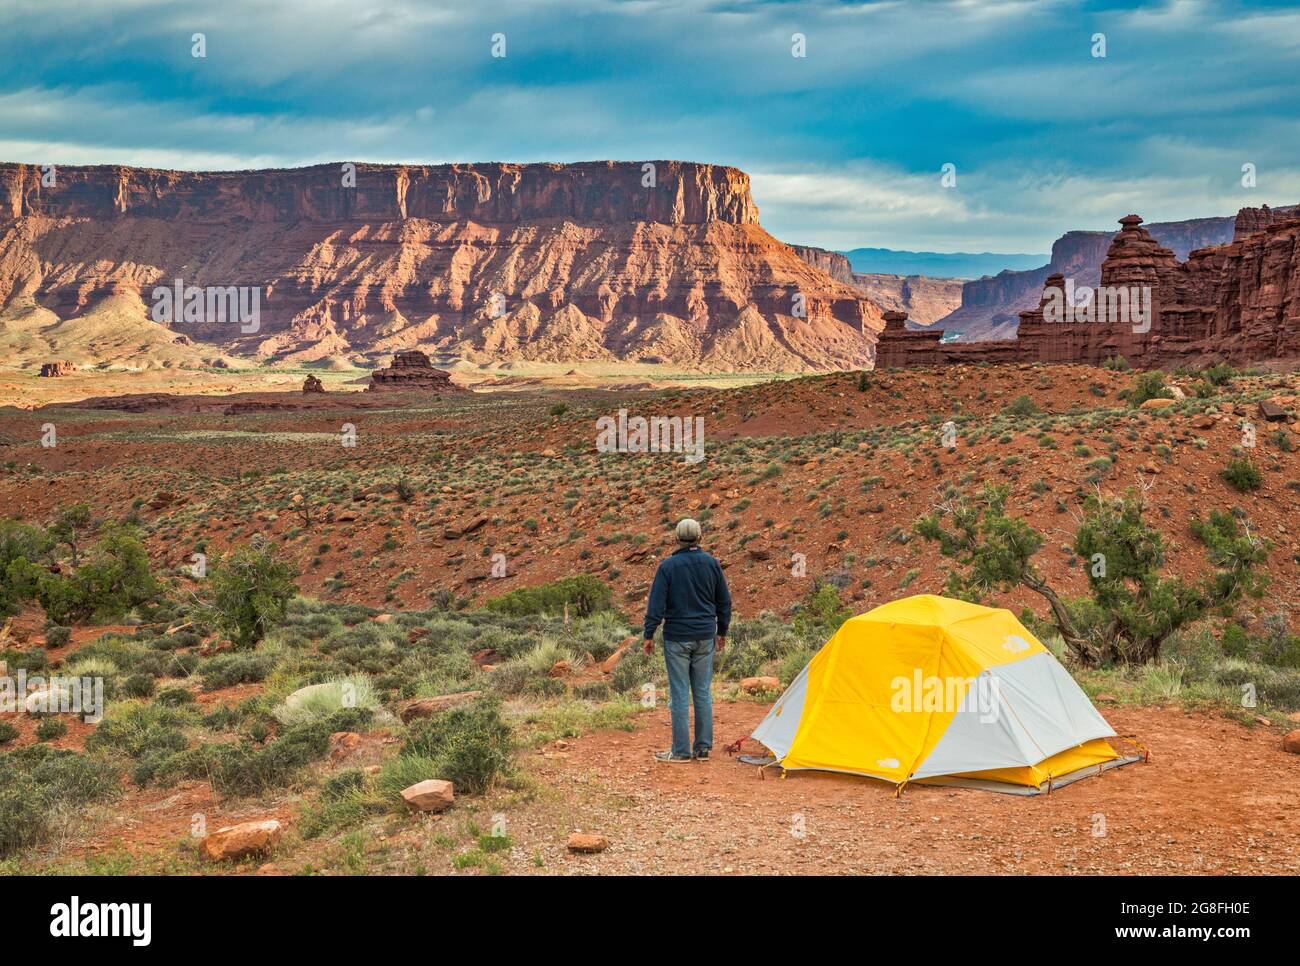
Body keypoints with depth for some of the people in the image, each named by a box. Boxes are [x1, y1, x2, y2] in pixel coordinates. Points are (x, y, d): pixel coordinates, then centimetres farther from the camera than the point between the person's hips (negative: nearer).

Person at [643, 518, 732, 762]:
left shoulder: (668, 566, -10)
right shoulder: (711, 563, 2)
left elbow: (656, 603, -11)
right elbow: (724, 601, 10)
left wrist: (649, 635, -3)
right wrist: (721, 632, 21)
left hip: (677, 637, -4)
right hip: (705, 637, 4)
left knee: (680, 693, 1)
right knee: (703, 692, 10)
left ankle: (681, 750, 4)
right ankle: (703, 748, 14)